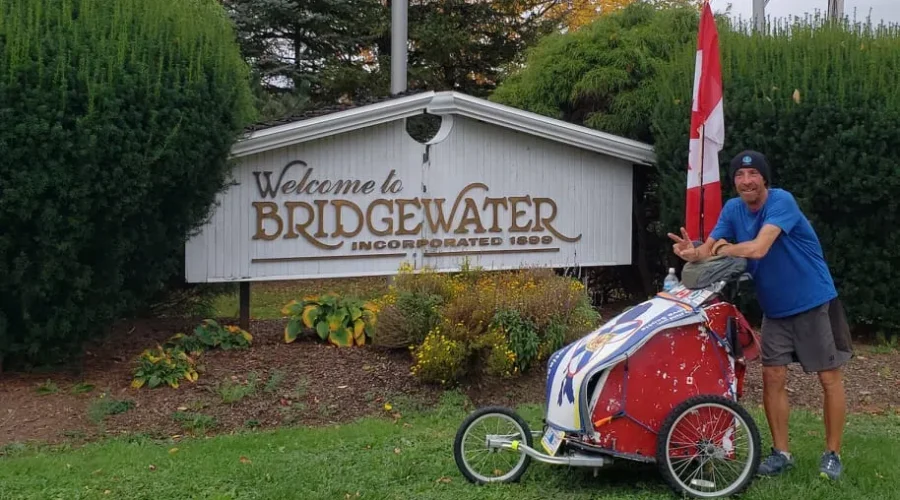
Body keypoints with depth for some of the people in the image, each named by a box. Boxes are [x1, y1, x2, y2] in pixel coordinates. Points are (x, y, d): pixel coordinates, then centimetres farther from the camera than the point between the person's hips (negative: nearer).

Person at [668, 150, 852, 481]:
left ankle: (832, 454, 12)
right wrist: (693, 252, -32)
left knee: (829, 378, 2)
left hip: (815, 303, -6)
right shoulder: (733, 209, -1)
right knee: (772, 377, 2)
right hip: (774, 308, 6)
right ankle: (781, 453, 13)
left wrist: (724, 248, -21)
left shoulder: (781, 201, -21)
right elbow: (710, 249, -10)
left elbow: (759, 248, -34)